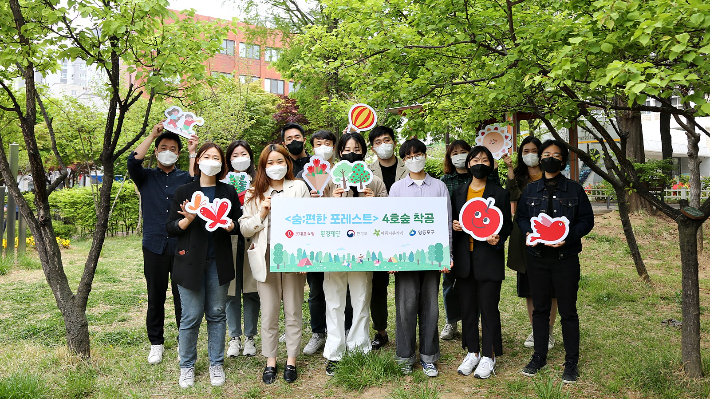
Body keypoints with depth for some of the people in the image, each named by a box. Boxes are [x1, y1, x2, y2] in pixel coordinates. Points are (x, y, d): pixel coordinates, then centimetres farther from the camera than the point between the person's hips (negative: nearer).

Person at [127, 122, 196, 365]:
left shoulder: (185, 178, 10)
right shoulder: (146, 177, 10)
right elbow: (133, 162, -10)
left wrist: (193, 153, -12)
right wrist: (152, 135, -8)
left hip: (181, 246, 0)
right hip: (154, 246, 0)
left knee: (183, 296, 3)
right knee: (155, 297, 8)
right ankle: (156, 343, 22)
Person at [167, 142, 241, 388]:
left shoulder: (229, 193, 9)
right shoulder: (183, 192, 4)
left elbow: (239, 225, 10)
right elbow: (171, 228, 2)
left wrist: (230, 226, -12)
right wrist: (187, 219, -17)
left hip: (219, 261, 2)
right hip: (191, 261, -2)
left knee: (217, 314, 9)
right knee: (191, 316, 1)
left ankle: (216, 364, 23)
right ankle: (187, 366, 21)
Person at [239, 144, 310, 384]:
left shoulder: (299, 187, 4)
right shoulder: (255, 193, 9)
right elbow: (244, 229, 6)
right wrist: (261, 214, -10)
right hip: (266, 257, 1)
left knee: (293, 312, 7)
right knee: (269, 314, 7)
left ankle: (291, 361, 21)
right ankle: (270, 362, 22)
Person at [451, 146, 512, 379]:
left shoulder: (500, 193, 3)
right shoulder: (458, 193, 11)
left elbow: (507, 225, 4)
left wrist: (498, 238, -15)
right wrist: (453, 226, -5)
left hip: (489, 259, -3)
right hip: (464, 259, 3)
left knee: (489, 308, 1)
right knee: (467, 308, 10)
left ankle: (488, 356, 15)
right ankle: (472, 352, 24)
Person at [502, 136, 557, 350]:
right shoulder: (519, 176, 6)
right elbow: (514, 196, -15)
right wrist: (510, 168, -20)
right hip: (525, 235, 2)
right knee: (529, 286, 10)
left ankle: (549, 332, 17)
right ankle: (535, 331, 24)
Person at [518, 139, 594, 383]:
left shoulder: (574, 190, 1)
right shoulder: (530, 190, 8)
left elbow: (587, 220, 0)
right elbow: (521, 217, 12)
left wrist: (568, 237, -16)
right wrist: (528, 233, -9)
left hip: (566, 257, -2)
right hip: (537, 257, 3)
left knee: (568, 311, 4)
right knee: (540, 308, 12)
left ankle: (571, 362, 18)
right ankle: (539, 356, 25)